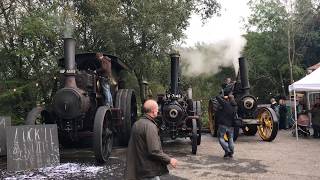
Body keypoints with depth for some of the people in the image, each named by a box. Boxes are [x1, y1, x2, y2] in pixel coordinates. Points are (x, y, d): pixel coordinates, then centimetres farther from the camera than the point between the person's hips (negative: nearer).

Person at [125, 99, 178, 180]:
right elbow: (154, 151, -25)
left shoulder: (136, 124, 8)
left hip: (139, 170, 9)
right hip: (150, 171, -9)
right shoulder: (150, 126, -20)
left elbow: (131, 149, 15)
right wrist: (169, 160, -14)